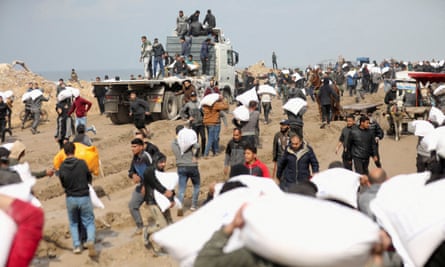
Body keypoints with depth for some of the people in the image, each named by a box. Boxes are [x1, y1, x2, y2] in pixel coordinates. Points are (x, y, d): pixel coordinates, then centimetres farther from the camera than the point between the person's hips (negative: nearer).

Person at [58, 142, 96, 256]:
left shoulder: (62, 167, -8)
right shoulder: (82, 163, -11)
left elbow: (63, 184, 5)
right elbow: (90, 179, 3)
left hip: (70, 198, 1)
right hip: (84, 197, -1)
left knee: (73, 223, 21)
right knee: (89, 222, 10)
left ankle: (76, 245, 11)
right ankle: (90, 240, -16)